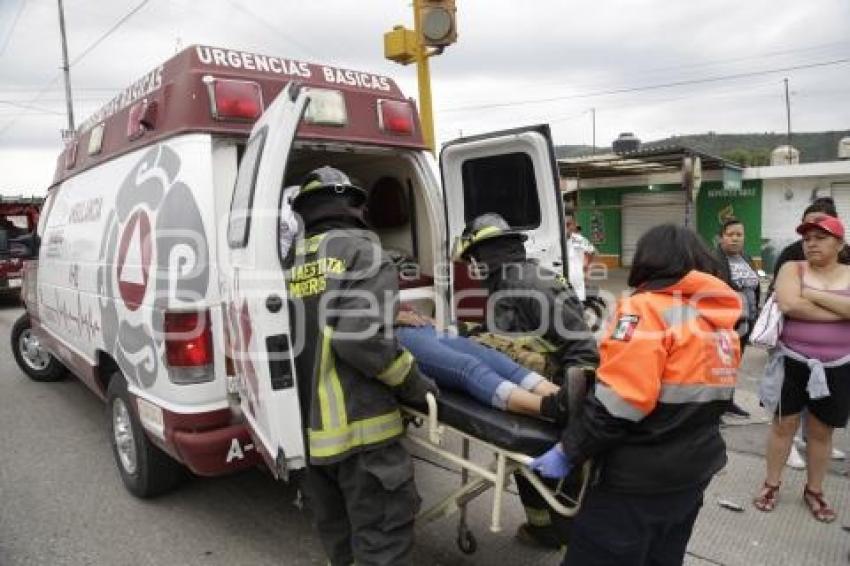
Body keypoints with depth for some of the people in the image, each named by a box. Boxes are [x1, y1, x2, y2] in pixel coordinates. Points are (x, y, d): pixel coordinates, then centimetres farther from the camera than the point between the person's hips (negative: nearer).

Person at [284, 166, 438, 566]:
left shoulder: (290, 261, 8)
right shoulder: (361, 252, -10)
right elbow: (359, 337, -22)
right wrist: (415, 385, -10)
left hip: (304, 425, 7)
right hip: (356, 423, -7)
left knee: (336, 533, 23)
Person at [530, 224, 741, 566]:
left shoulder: (646, 308, -17)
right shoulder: (722, 318, 7)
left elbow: (616, 404, -23)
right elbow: (700, 392, 16)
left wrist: (568, 452, -14)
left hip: (640, 478, -8)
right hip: (694, 469, 9)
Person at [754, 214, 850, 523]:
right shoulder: (793, 268, -4)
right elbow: (788, 305, -22)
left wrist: (812, 294, -19)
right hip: (792, 362, -1)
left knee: (821, 431, 15)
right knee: (784, 424, 10)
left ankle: (814, 490, 33)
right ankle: (771, 484, 27)